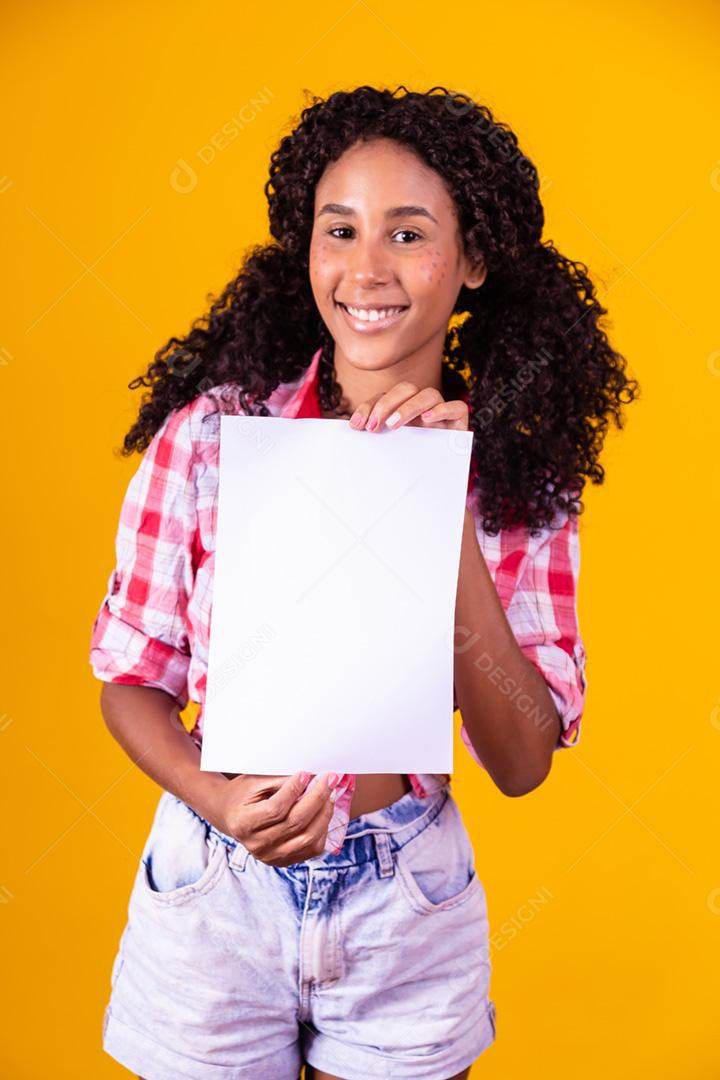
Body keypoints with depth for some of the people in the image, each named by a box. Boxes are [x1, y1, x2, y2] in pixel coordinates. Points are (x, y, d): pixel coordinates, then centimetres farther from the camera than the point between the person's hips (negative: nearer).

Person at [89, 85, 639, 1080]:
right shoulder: (212, 429, -12)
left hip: (408, 912, 1)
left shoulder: (519, 477, -7)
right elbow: (132, 678, -4)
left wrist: (452, 514, -23)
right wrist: (220, 800, -23)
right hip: (215, 894, -1)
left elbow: (523, 762, -14)